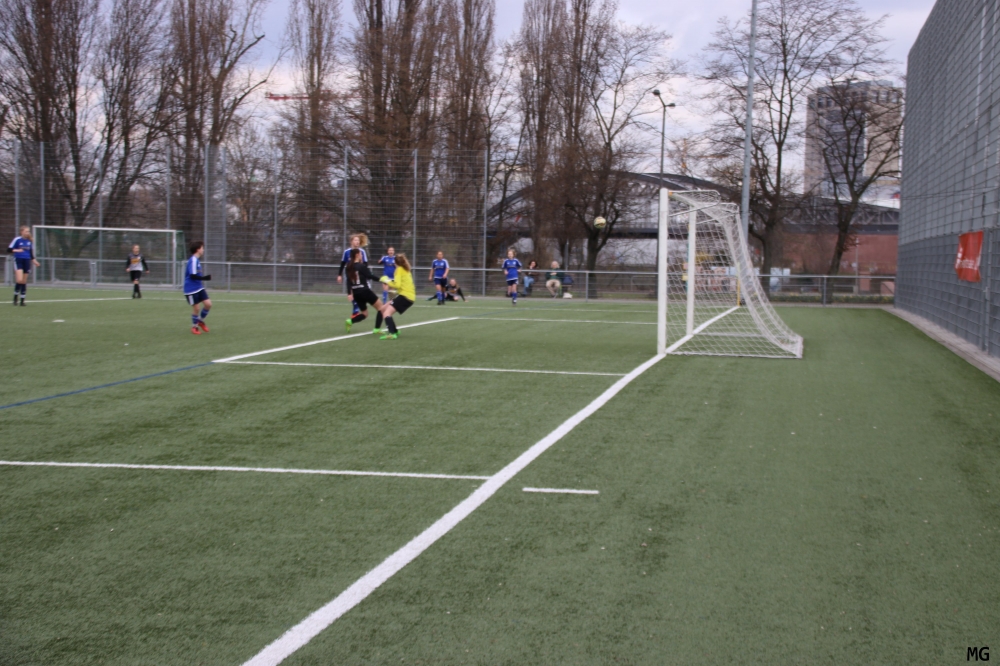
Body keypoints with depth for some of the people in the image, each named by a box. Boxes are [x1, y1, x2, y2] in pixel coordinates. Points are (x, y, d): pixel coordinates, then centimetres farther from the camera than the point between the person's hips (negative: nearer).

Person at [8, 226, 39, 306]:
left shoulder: (30, 241, 9)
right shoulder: (17, 240, -5)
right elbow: (9, 250, -5)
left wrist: (34, 261, 12)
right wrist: (16, 250, -22)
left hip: (27, 261, 4)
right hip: (18, 261, -4)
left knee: (24, 282, 5)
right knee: (19, 280, -19)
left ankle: (22, 300, 10)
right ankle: (15, 296, 1)